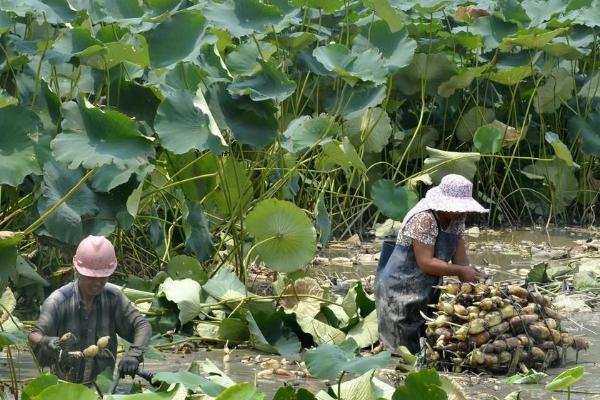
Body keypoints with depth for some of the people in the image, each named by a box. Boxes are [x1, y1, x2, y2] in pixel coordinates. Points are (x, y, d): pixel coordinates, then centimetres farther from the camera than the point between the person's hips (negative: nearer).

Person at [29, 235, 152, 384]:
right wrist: (47, 342, -40)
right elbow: (34, 335, -15)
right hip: (64, 384, -2)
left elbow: (142, 325, -1)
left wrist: (134, 354, -21)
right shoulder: (58, 301, -10)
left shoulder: (113, 297, -1)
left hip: (103, 384, 2)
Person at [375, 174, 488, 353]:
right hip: (402, 290, -8)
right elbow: (425, 262, -27)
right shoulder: (424, 219, -24)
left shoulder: (456, 217, 1)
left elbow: (460, 258, 3)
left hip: (428, 291, 8)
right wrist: (461, 271, -25)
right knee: (407, 350, -3)